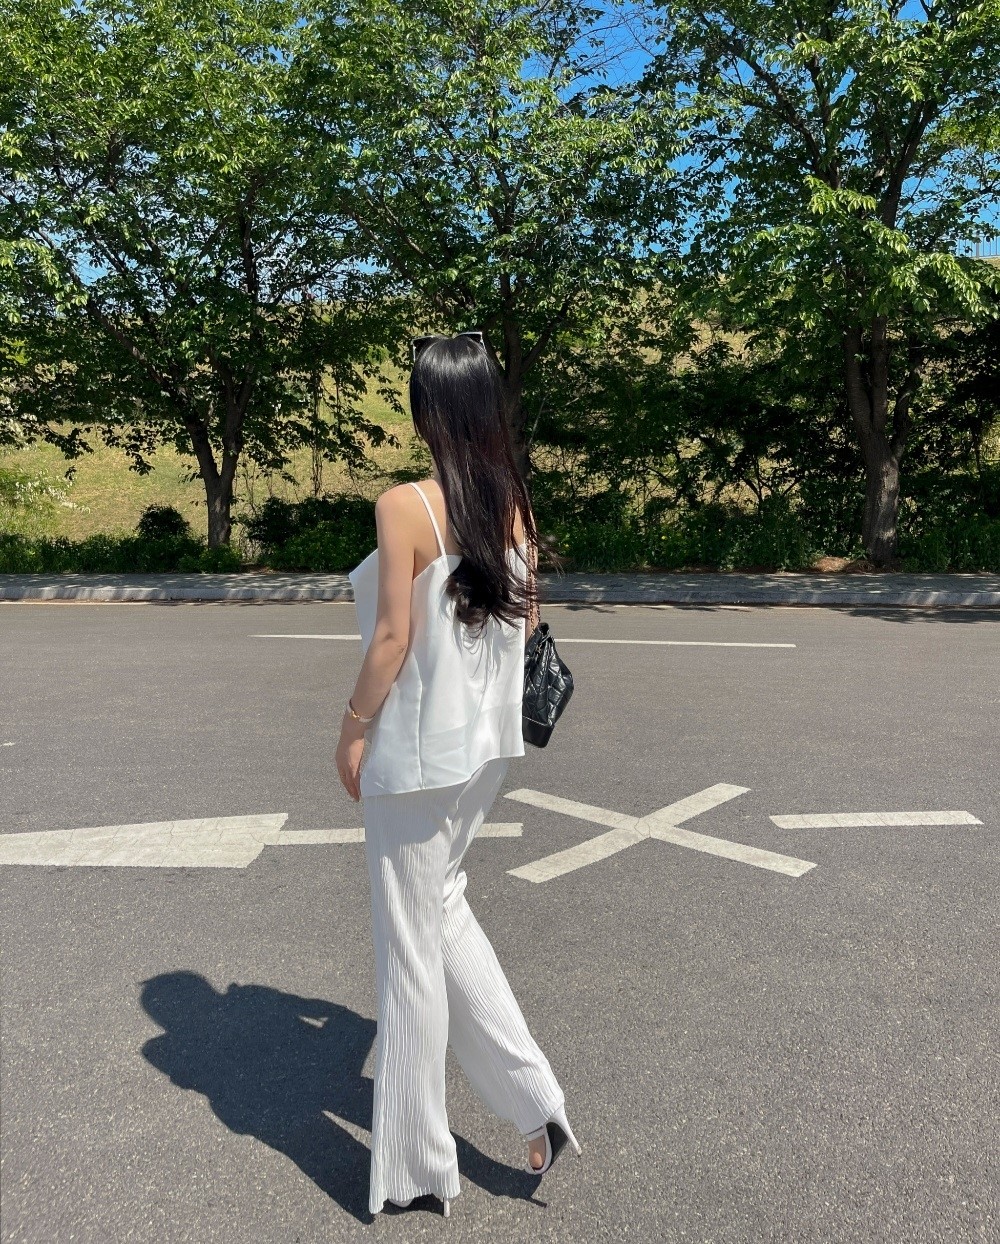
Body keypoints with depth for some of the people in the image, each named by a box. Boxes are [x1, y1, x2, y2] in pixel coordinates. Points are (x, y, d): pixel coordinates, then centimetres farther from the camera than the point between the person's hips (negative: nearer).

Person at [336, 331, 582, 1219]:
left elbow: (393, 637, -18)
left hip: (417, 750, -7)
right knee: (442, 906, 26)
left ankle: (416, 1161, 29)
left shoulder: (405, 506, -18)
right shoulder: (512, 502, 2)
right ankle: (533, 1095, 28)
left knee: (411, 944, 9)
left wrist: (354, 731, -5)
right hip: (488, 742, 7)